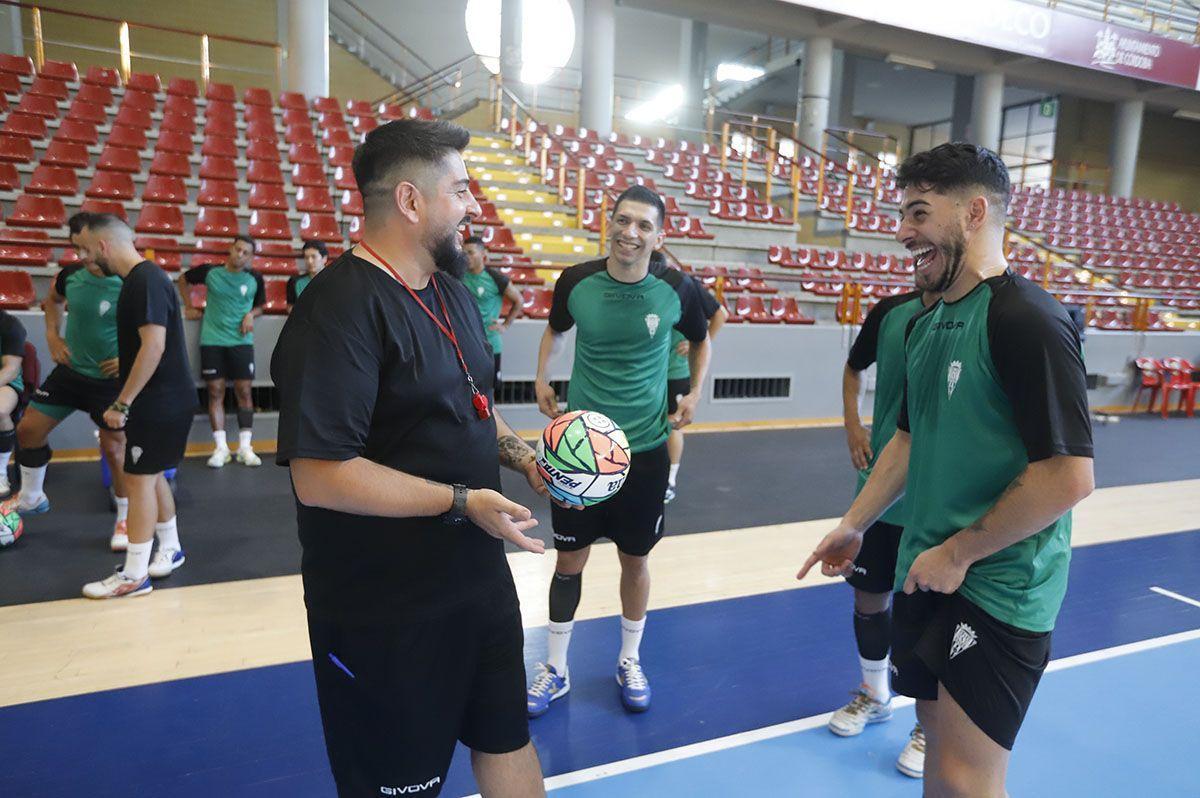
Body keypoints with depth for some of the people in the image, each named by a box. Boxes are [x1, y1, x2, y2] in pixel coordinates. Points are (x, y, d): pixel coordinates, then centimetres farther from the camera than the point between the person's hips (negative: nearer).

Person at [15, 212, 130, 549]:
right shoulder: (70, 275, -5)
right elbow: (51, 301, 20)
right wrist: (53, 336, 8)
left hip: (110, 380, -5)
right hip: (70, 371, 6)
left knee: (115, 449, -1)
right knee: (28, 430, 10)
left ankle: (125, 520, 17)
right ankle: (31, 498, 34)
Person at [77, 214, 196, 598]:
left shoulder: (146, 280, -19)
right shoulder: (140, 278, 13)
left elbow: (154, 346, -25)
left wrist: (122, 403, -22)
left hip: (161, 401, -10)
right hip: (160, 398, 10)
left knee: (139, 479, -4)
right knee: (150, 475, 17)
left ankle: (133, 576, 5)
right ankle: (170, 549, 30)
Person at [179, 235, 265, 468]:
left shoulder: (255, 278, -1)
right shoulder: (210, 271, -1)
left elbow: (260, 306, 13)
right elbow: (183, 279, 17)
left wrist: (251, 314, -8)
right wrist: (191, 306, 10)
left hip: (241, 341, 0)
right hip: (212, 340, 0)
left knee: (244, 391, 1)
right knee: (215, 392, 2)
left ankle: (245, 447, 9)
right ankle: (221, 447, 9)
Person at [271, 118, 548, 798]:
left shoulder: (454, 292, 8)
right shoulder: (342, 309, -22)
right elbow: (320, 476, -27)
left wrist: (519, 453, 1)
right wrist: (461, 501, -23)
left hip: (480, 576, 8)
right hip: (387, 611, -8)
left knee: (509, 738, 24)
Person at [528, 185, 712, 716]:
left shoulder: (677, 290, -8)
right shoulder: (576, 282, -7)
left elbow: (701, 339, 12)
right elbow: (555, 329, 15)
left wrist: (695, 392, 1)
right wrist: (541, 379, 3)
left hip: (645, 448, 0)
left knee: (636, 558, 12)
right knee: (570, 558, 8)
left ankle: (630, 661, 35)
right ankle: (556, 669, 27)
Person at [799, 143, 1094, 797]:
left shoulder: (1027, 320, -18)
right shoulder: (925, 323, 8)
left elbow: (1070, 476, -22)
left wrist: (958, 552, -15)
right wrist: (854, 524, 12)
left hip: (998, 590, -7)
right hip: (926, 571, 7)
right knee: (937, 730, 19)